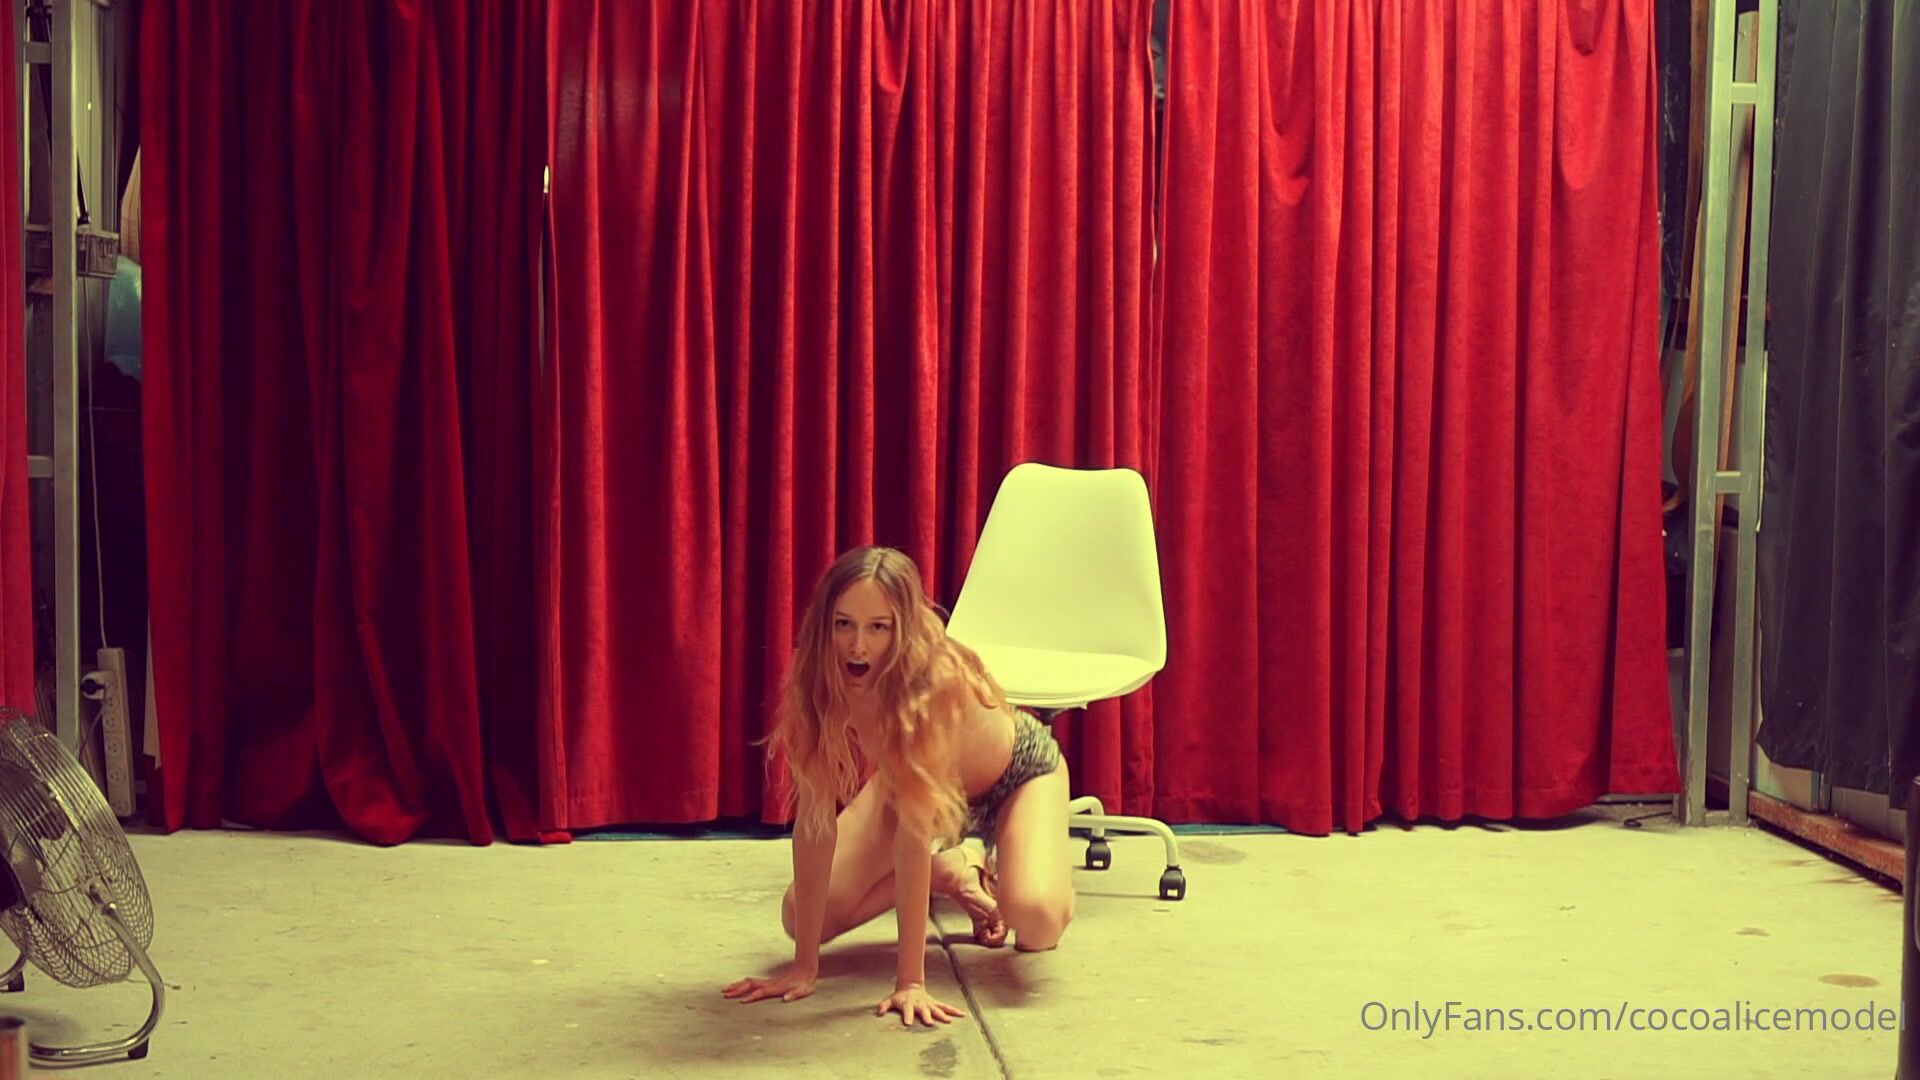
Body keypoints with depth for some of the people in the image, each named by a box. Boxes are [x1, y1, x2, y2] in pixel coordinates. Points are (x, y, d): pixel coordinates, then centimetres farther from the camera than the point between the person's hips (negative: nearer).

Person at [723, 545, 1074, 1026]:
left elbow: (914, 832, -44)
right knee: (799, 914, -10)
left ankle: (997, 872, 6)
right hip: (906, 777, 4)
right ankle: (951, 874, 13)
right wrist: (804, 966, -30)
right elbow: (814, 817, -28)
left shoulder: (934, 681, -42)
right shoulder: (817, 680, -30)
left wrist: (911, 981, -43)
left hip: (1017, 772, -4)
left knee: (1035, 923, -30)